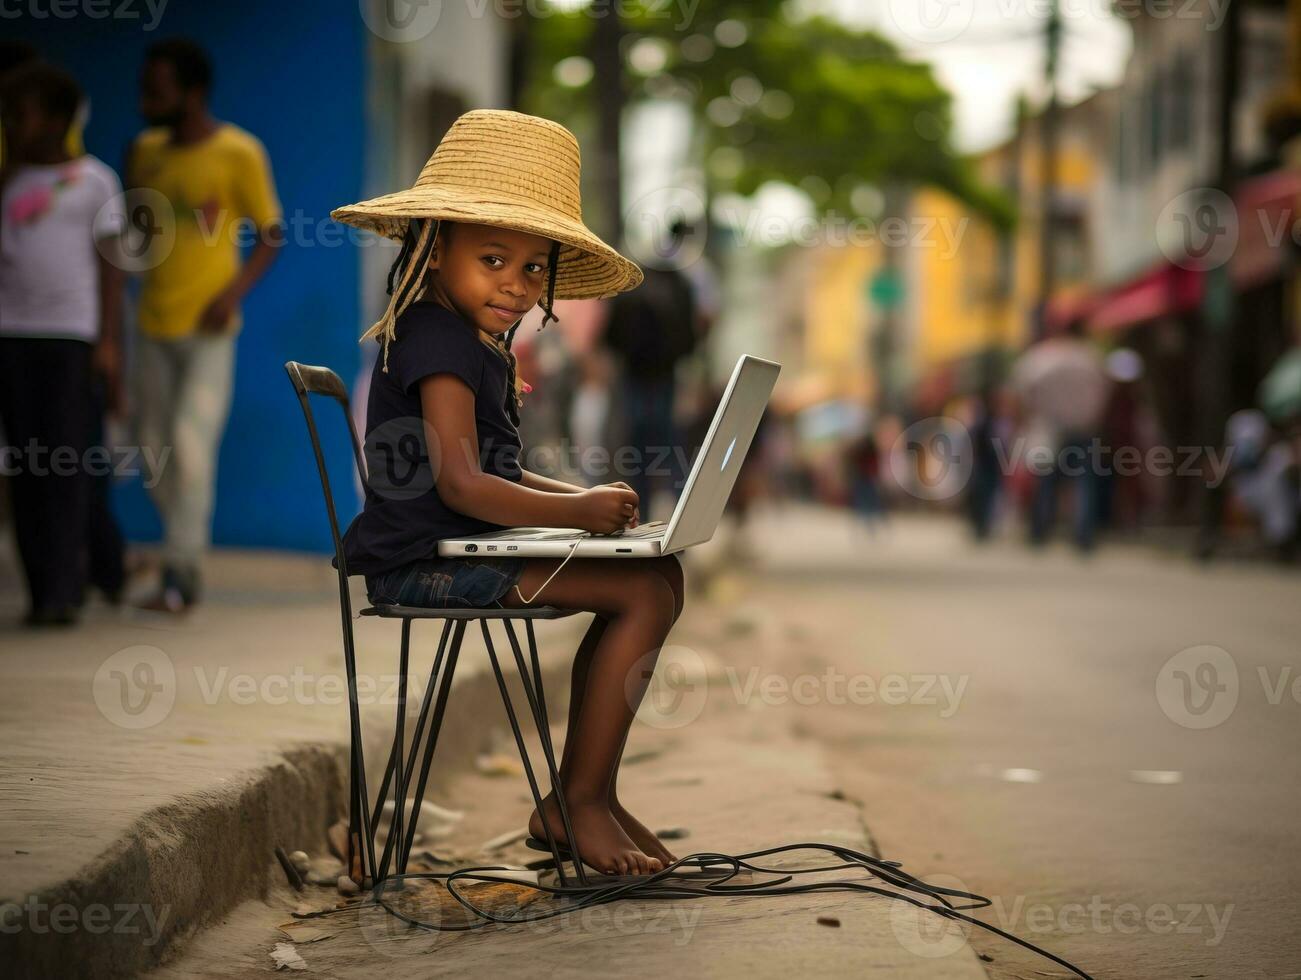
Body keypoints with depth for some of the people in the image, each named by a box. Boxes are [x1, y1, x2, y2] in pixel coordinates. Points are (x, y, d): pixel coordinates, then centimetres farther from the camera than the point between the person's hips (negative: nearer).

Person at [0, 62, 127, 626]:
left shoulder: (93, 180, 5)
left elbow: (110, 264, 3)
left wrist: (108, 341, -5)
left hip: (73, 332, -4)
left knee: (70, 463, -7)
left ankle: (60, 592, -6)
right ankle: (46, 585, 7)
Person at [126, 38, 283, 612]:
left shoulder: (239, 153, -7)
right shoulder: (145, 150, 8)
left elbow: (271, 233, -3)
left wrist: (234, 291, -16)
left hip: (208, 329, -5)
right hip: (153, 326, 6)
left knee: (191, 445, -13)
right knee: (155, 451, 8)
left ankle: (178, 574, -7)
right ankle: (188, 548, 26)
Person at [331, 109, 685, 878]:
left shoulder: (481, 344, 18)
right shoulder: (439, 339, -15)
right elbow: (460, 483, -25)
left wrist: (581, 497, 8)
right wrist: (576, 512, -27)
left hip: (461, 550, 10)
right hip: (423, 562, -10)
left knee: (661, 575, 7)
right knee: (645, 593, -16)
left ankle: (589, 791, 8)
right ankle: (578, 802, -8)